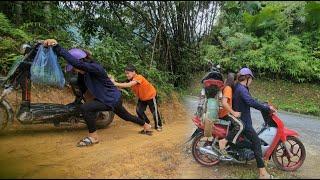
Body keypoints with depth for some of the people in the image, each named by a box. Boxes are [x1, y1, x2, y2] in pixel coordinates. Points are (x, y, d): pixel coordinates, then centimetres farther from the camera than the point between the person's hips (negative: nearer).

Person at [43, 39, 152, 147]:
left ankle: (93, 137, -9)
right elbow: (82, 87, 13)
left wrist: (56, 46, -48)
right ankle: (146, 125, 48)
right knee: (126, 116, 26)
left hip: (113, 99, -10)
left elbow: (77, 63, -46)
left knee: (85, 108, -23)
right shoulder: (83, 72, -3)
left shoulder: (95, 68, -29)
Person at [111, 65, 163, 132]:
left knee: (154, 111, 0)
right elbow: (124, 85, -23)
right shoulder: (131, 80, -10)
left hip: (151, 96, -7)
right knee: (139, 111, 1)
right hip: (142, 98, 7)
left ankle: (158, 125, 19)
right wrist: (114, 82, -38)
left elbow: (129, 85, -48)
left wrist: (116, 84, -51)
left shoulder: (138, 77, -35)